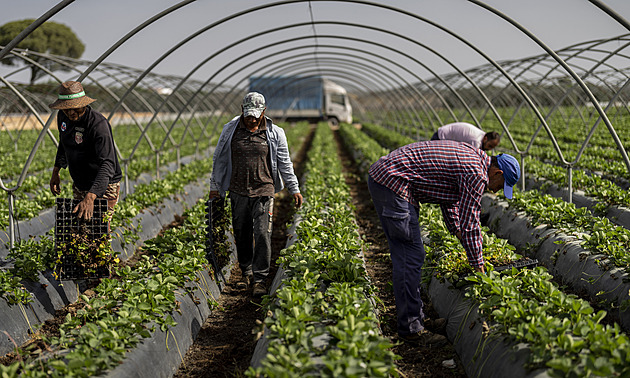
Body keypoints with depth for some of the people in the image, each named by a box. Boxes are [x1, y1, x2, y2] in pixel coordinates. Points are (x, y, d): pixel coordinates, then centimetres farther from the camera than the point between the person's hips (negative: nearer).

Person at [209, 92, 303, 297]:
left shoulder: (274, 133, 0)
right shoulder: (230, 130, 3)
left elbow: (285, 163, 6)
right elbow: (220, 159, 11)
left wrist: (294, 189, 5)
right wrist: (215, 186, 12)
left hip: (263, 192, -2)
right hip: (238, 192, 2)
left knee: (262, 234, -8)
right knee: (242, 234, 9)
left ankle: (259, 279, -1)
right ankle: (246, 273, 26)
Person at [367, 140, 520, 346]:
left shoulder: (468, 155, 19)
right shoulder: (476, 174, -11)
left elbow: (449, 200, 30)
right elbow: (470, 224, -9)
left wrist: (459, 234, 33)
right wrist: (479, 268, 0)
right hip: (393, 184, -11)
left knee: (405, 254, 16)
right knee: (411, 256, -7)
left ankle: (415, 317, 24)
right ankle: (410, 328, -1)